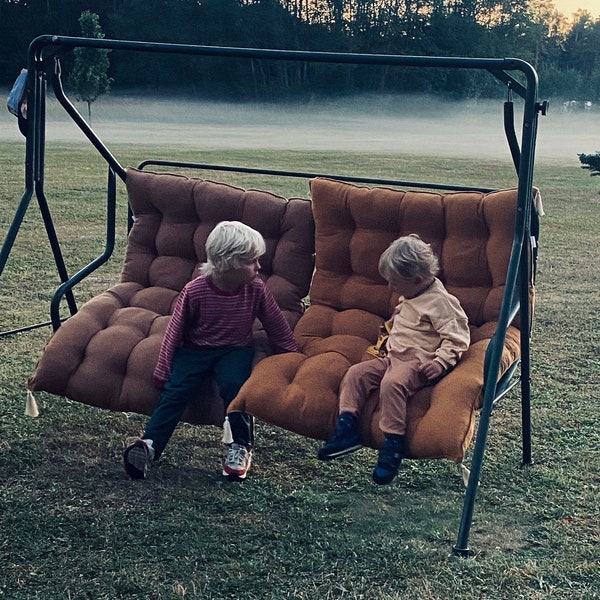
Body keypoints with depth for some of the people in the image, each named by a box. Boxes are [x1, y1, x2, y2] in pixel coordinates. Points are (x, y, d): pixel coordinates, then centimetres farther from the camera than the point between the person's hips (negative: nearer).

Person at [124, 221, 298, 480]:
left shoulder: (256, 289, -10)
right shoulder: (194, 291, -16)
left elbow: (276, 326, 5)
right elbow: (174, 332, -6)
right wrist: (163, 373, -5)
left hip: (235, 349, 1)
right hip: (195, 349, -1)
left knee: (234, 384, -29)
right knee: (176, 388, -25)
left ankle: (240, 447, -14)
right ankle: (149, 444, -27)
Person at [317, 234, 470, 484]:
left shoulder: (440, 301, -13)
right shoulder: (409, 296, 16)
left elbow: (456, 337, -16)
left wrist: (441, 362, -25)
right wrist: (395, 319, 22)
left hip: (417, 363, -10)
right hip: (392, 357, 10)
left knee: (392, 382, -35)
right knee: (356, 373, -7)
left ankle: (393, 443, -30)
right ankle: (347, 427, -12)